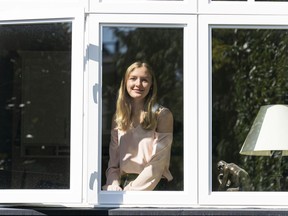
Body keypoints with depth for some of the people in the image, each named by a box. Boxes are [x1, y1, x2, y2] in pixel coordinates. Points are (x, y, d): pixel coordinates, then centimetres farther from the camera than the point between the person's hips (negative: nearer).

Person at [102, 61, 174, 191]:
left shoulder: (162, 115, -1)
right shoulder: (118, 117, 14)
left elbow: (157, 164, -8)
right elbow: (113, 162, 12)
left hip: (151, 185, -4)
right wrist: (114, 184, -9)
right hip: (123, 182, 5)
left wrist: (130, 190, -15)